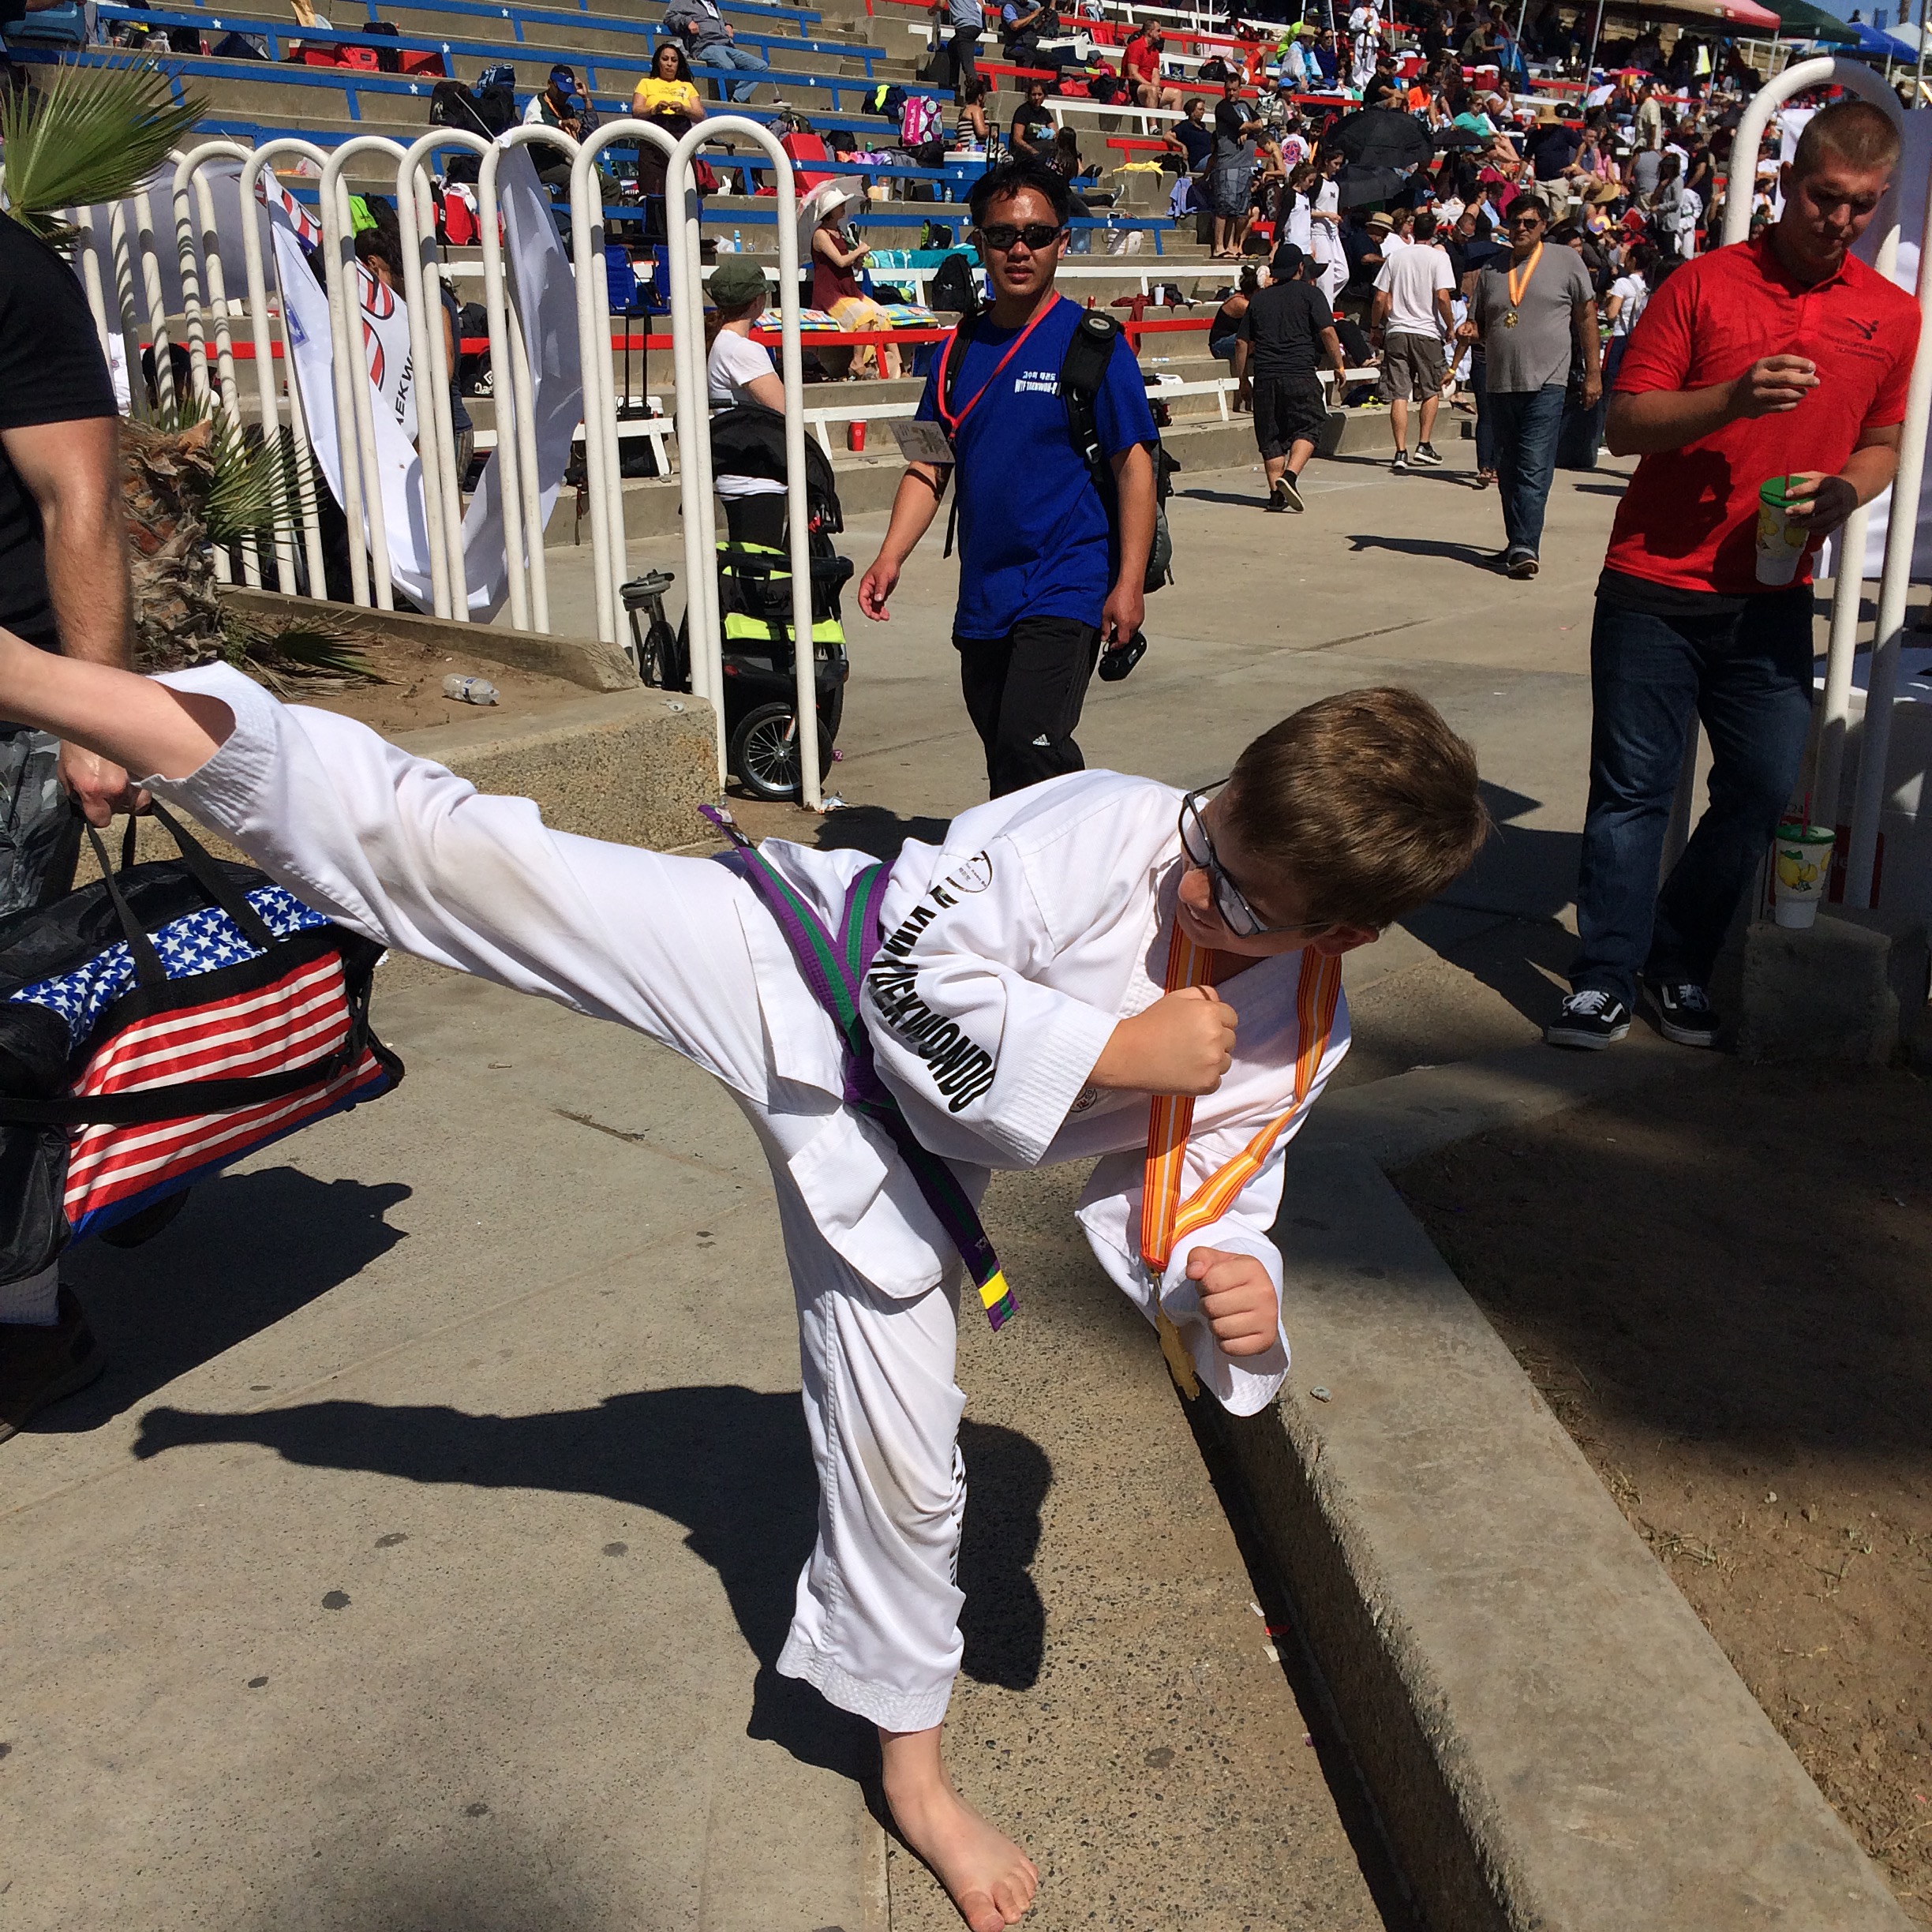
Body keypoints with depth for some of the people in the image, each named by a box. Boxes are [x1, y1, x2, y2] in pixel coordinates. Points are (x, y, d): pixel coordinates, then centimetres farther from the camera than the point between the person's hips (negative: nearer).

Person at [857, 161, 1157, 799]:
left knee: (1032, 743, -21)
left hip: (1065, 586, -6)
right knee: (1004, 768, 14)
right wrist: (891, 556, -3)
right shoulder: (961, 351, 10)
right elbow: (929, 465, 11)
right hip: (982, 596, 6)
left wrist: (1129, 584, -14)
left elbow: (1134, 465, -7)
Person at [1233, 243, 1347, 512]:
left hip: (1265, 378, 4)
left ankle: (1276, 492, 7)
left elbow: (1242, 342, 14)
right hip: (1300, 376, -4)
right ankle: (1290, 475, -19)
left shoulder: (1259, 299, 15)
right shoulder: (1310, 293, 3)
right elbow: (1327, 332, -7)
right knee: (1309, 426, 2)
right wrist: (1339, 365, 3)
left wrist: (1243, 379, 21)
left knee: (1271, 435, 9)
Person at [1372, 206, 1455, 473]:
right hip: (1427, 332, -2)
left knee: (1399, 395, -1)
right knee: (1432, 391, 16)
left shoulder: (1395, 256, 7)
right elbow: (1442, 297, -13)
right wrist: (1451, 327, -1)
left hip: (1396, 331, 2)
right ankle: (1424, 445, 11)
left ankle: (1401, 453, -7)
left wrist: (1375, 325, 19)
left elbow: (1381, 298, 5)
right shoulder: (1438, 257, -3)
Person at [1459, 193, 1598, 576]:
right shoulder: (1490, 271, 14)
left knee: (1534, 469, -15)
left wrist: (1593, 373, 1)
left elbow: (1586, 317, 5)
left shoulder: (1566, 261, 4)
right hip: (1500, 383, 5)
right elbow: (1479, 324, 20)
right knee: (1508, 470, 11)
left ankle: (1525, 547, -20)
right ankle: (1518, 544, 21)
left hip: (1546, 384, -5)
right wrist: (1470, 331, -5)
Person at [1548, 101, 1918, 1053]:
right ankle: (1605, 978, 10)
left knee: (1767, 787, 3)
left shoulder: (1892, 315, 9)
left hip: (1773, 600, 3)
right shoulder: (1704, 282, -1)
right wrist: (1731, 398, -20)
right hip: (1655, 589, -3)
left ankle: (1679, 960, 22)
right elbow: (1624, 422, -4)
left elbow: (1882, 442, 18)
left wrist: (1843, 492, -4)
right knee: (1631, 788, -1)